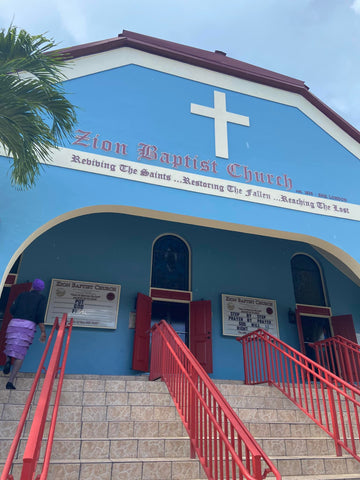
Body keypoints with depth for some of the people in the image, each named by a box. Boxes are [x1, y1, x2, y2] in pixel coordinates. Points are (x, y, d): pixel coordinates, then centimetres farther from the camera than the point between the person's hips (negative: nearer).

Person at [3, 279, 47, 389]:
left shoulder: (22, 295, 18)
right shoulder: (41, 298, 11)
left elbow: (12, 310, 8)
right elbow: (40, 315, -2)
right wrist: (43, 331, -1)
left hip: (14, 323, 2)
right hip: (28, 325, -2)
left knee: (11, 346, 27)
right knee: (20, 354, 2)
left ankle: (8, 360, -3)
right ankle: (10, 381, -9)